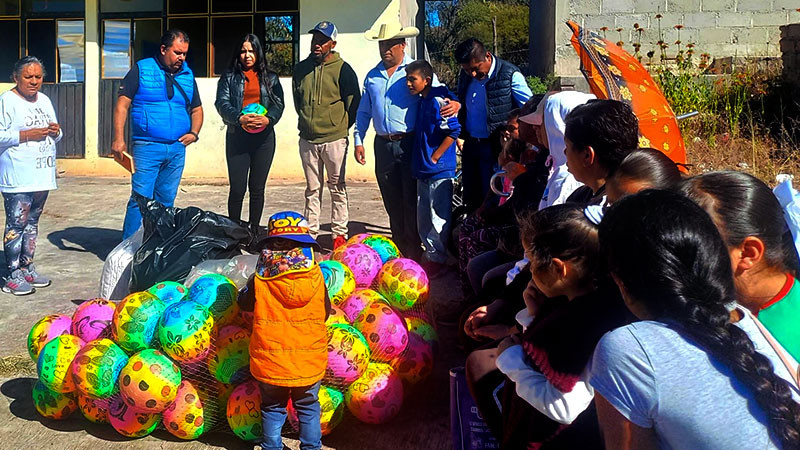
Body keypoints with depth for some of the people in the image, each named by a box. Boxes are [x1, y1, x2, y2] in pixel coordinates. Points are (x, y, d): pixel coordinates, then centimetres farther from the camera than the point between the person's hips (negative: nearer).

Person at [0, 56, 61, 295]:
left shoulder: (44, 100, 16)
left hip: (41, 175, 7)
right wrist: (26, 135, -19)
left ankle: (27, 267, 22)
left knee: (32, 221, 13)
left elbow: (55, 135, 23)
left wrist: (56, 132, 2)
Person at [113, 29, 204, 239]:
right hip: (147, 148, -5)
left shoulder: (188, 75, 14)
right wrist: (119, 139, -12)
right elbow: (122, 104, -3)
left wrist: (194, 133, 4)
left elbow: (197, 109, 23)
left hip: (177, 149, 5)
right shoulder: (141, 69, 0)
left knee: (166, 202, 10)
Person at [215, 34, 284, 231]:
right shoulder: (229, 77, 8)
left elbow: (279, 103, 3)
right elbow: (222, 103, -2)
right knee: (237, 188, -3)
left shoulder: (270, 77, 12)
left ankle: (254, 230, 16)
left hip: (264, 137, 1)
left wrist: (268, 119, -18)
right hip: (237, 137, -1)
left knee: (257, 188, 7)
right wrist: (240, 118, -21)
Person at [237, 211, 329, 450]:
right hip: (309, 363, 1)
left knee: (272, 408, 19)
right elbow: (325, 312, 2)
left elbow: (244, 303, 5)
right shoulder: (316, 276, -10)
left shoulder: (260, 280, -13)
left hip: (269, 363, -1)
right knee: (309, 408, 21)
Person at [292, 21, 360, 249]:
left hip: (335, 140, -4)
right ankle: (310, 233, 15)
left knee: (337, 187, 4)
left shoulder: (343, 70, -6)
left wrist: (341, 126, 3)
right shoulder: (301, 68, 7)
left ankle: (340, 234, 11)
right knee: (312, 189, 10)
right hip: (307, 140, 4)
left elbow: (354, 102, 0)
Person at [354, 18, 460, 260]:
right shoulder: (372, 76, 15)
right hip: (383, 146, 5)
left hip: (410, 143, -4)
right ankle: (398, 249, 21)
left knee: (412, 201, -4)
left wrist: (454, 103, -23)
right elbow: (363, 112, 20)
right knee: (392, 202, 11)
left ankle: (414, 252, 4)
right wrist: (358, 140, 12)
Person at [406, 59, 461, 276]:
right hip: (424, 171, 10)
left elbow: (453, 131, -20)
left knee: (438, 218, -2)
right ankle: (431, 254, 25)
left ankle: (437, 260, 7)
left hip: (439, 171, -10)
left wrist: (435, 157, -16)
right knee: (423, 218, 14)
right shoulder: (422, 102, 13)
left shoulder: (438, 100, -14)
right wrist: (420, 162, 15)